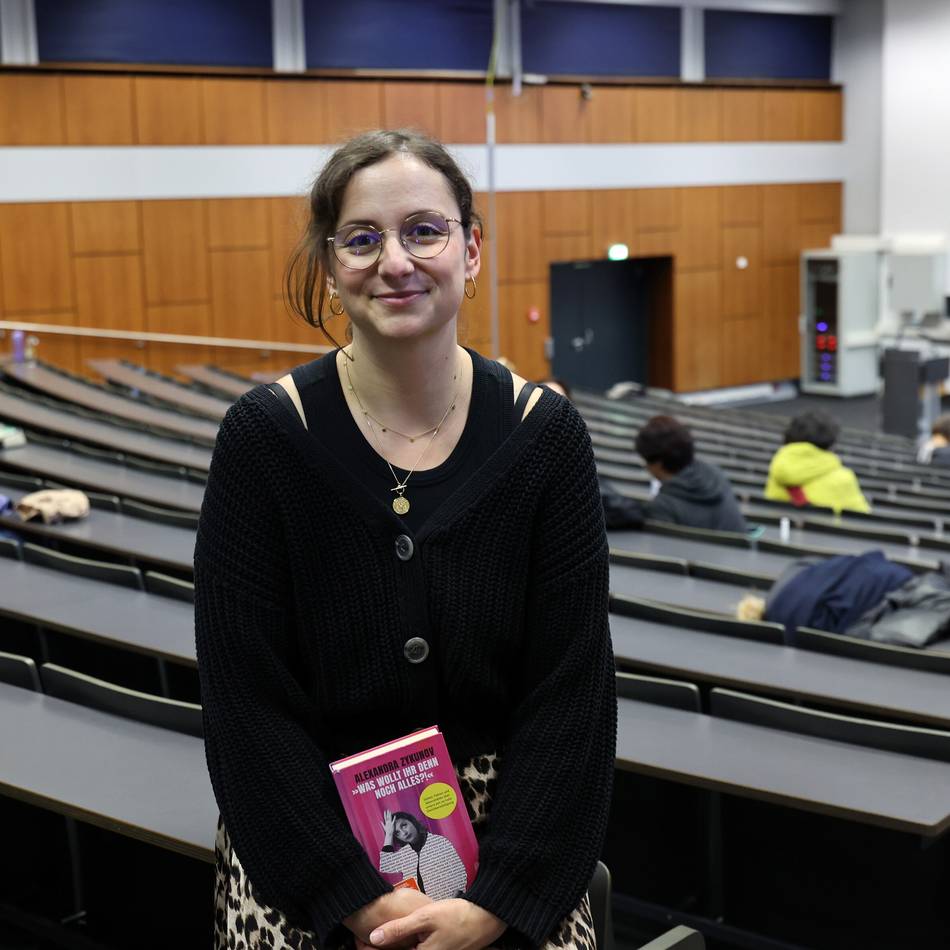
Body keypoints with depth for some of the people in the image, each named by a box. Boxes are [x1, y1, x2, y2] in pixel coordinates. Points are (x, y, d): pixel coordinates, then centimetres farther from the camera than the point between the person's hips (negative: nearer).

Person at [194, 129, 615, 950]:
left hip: (507, 836, 1)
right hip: (308, 845, -1)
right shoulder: (264, 436, -7)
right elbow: (248, 702, -8)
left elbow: (573, 689, -5)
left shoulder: (546, 434, -3)